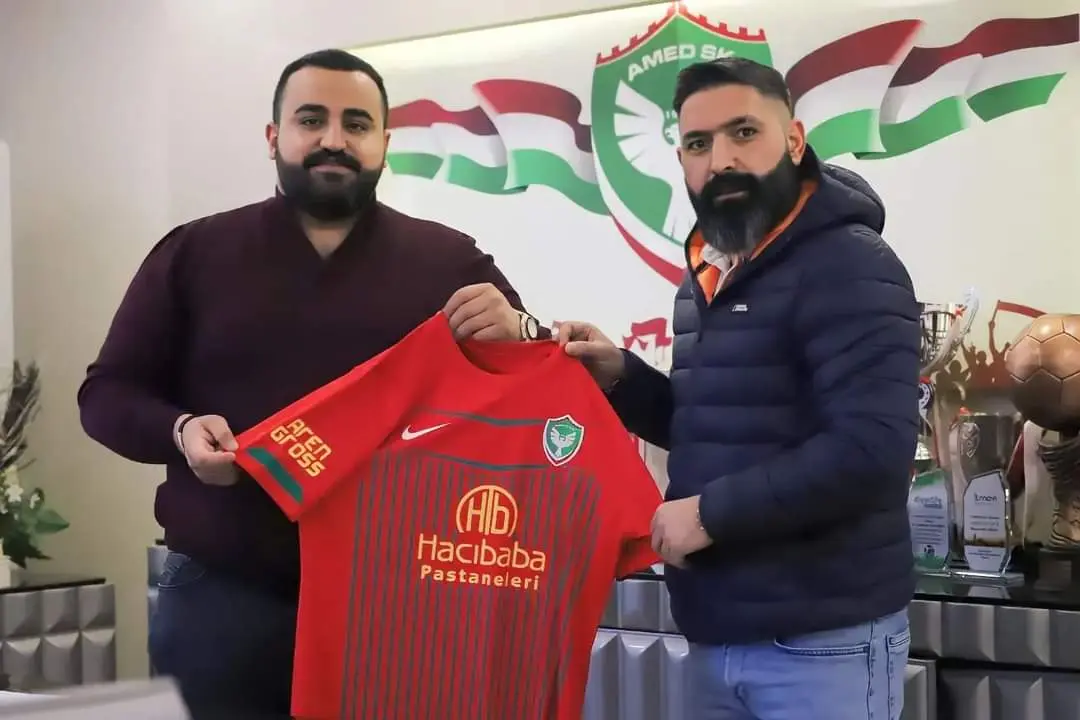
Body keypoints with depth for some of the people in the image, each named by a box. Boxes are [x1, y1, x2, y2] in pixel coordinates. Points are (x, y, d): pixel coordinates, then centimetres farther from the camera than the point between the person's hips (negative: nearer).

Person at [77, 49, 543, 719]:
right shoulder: (194, 253, 7)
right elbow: (108, 393, 9)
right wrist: (180, 430, -13)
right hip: (224, 597, 0)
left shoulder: (449, 261, 6)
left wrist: (517, 333, -16)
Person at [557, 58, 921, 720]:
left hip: (822, 640, -8)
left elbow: (872, 450, -26)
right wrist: (620, 377, 3)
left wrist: (711, 513, -19)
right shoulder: (709, 276, 12)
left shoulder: (850, 267, -15)